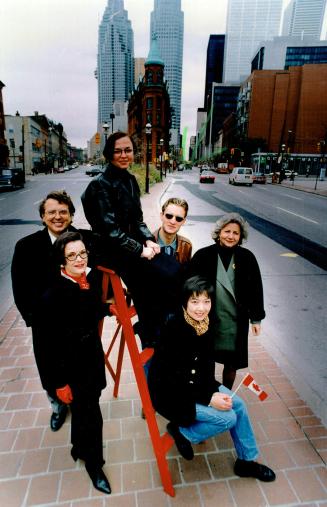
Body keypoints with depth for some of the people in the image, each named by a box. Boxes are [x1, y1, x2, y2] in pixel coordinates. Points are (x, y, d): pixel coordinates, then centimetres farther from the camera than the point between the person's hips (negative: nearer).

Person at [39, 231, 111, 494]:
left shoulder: (93, 278, -8)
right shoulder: (53, 294, -25)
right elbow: (51, 344, -18)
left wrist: (106, 308, -7)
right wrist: (60, 382, -13)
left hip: (93, 354, 6)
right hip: (71, 363, -6)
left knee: (84, 407, 25)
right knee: (90, 413, 9)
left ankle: (80, 448, 54)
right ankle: (93, 462, 37)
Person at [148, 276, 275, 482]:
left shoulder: (206, 325, -8)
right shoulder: (174, 330, -29)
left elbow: (208, 365, 2)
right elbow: (173, 380, -24)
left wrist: (213, 391, -14)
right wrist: (209, 398, -22)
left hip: (196, 383, 7)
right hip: (170, 392, -7)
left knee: (238, 405, 1)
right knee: (228, 418, -12)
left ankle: (247, 460, 22)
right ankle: (181, 431, 8)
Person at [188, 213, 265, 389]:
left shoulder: (247, 258, -4)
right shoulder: (203, 256, -9)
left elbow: (256, 289, 2)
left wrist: (256, 319, 4)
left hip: (236, 323, 2)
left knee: (231, 364, 18)